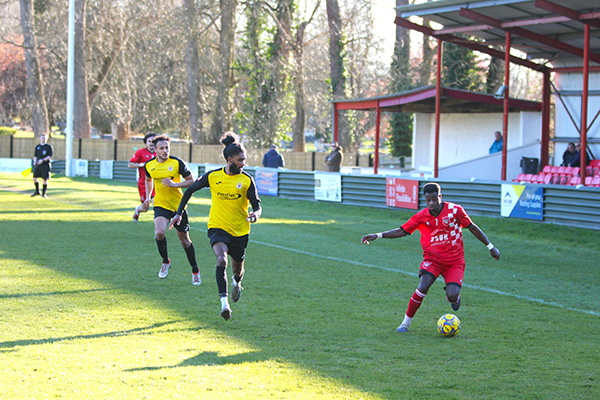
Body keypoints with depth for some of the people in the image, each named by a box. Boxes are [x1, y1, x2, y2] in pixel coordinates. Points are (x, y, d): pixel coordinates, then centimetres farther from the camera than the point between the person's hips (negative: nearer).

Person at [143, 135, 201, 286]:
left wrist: (174, 184, -20)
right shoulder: (149, 165, -1)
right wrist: (148, 197, 12)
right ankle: (165, 262, 2)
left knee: (184, 238, 7)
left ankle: (195, 271, 24)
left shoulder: (177, 163, -12)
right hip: (161, 205, 1)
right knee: (159, 232, -23)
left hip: (178, 205, -1)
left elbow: (191, 181, -6)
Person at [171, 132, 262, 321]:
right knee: (221, 259, -27)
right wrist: (179, 212, 6)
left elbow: (257, 205, -6)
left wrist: (255, 214, -30)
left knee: (237, 268, 15)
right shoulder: (213, 176, -6)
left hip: (240, 231, 1)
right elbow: (191, 189, 8)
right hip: (218, 227, -1)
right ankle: (224, 303, -30)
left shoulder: (247, 180, -7)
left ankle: (237, 282, 55)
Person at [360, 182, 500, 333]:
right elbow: (402, 231, 5)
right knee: (423, 288, -24)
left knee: (452, 297, -19)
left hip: (455, 261, -1)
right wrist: (377, 236, -3)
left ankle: (454, 297, 21)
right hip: (432, 259, 1)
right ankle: (406, 322, -8)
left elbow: (472, 227, 3)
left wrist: (490, 246, 5)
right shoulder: (421, 216, -2)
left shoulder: (455, 210, -8)